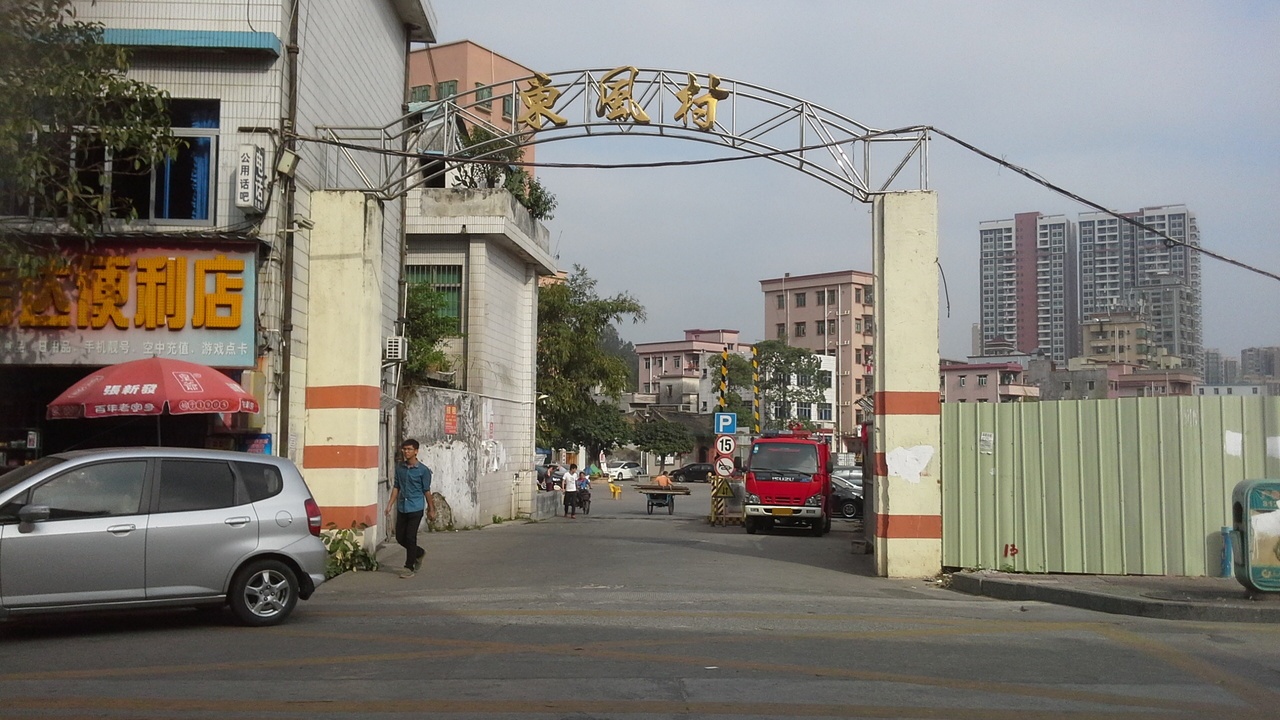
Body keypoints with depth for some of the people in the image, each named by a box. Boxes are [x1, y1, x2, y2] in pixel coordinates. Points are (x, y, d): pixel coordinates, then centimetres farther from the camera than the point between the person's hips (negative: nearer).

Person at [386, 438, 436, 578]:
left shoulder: (423, 470, -6)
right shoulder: (399, 468, 7)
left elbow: (426, 491, -2)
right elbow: (396, 487, 14)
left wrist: (431, 509, 1)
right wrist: (390, 504, 7)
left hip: (415, 509, -5)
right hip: (402, 508, 5)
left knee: (410, 537, -6)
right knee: (400, 537, 9)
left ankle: (409, 567, 5)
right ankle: (419, 553, 33)